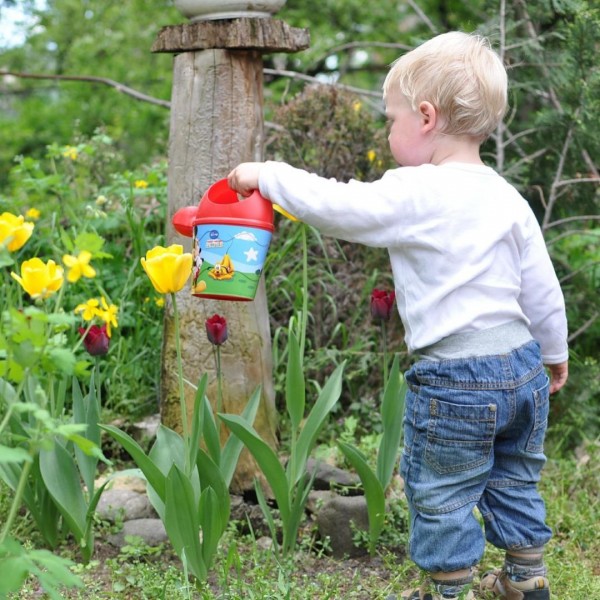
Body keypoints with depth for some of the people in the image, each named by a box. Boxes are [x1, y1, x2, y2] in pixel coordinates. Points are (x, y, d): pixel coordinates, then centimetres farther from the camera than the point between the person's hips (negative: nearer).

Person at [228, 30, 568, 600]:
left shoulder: (414, 194, -17)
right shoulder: (507, 197, 4)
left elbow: (334, 205, -17)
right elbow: (543, 289, 9)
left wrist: (267, 175, -2)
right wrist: (555, 352, 25)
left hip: (455, 383, -7)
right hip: (523, 366, 7)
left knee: (441, 495, 12)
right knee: (514, 481, 25)